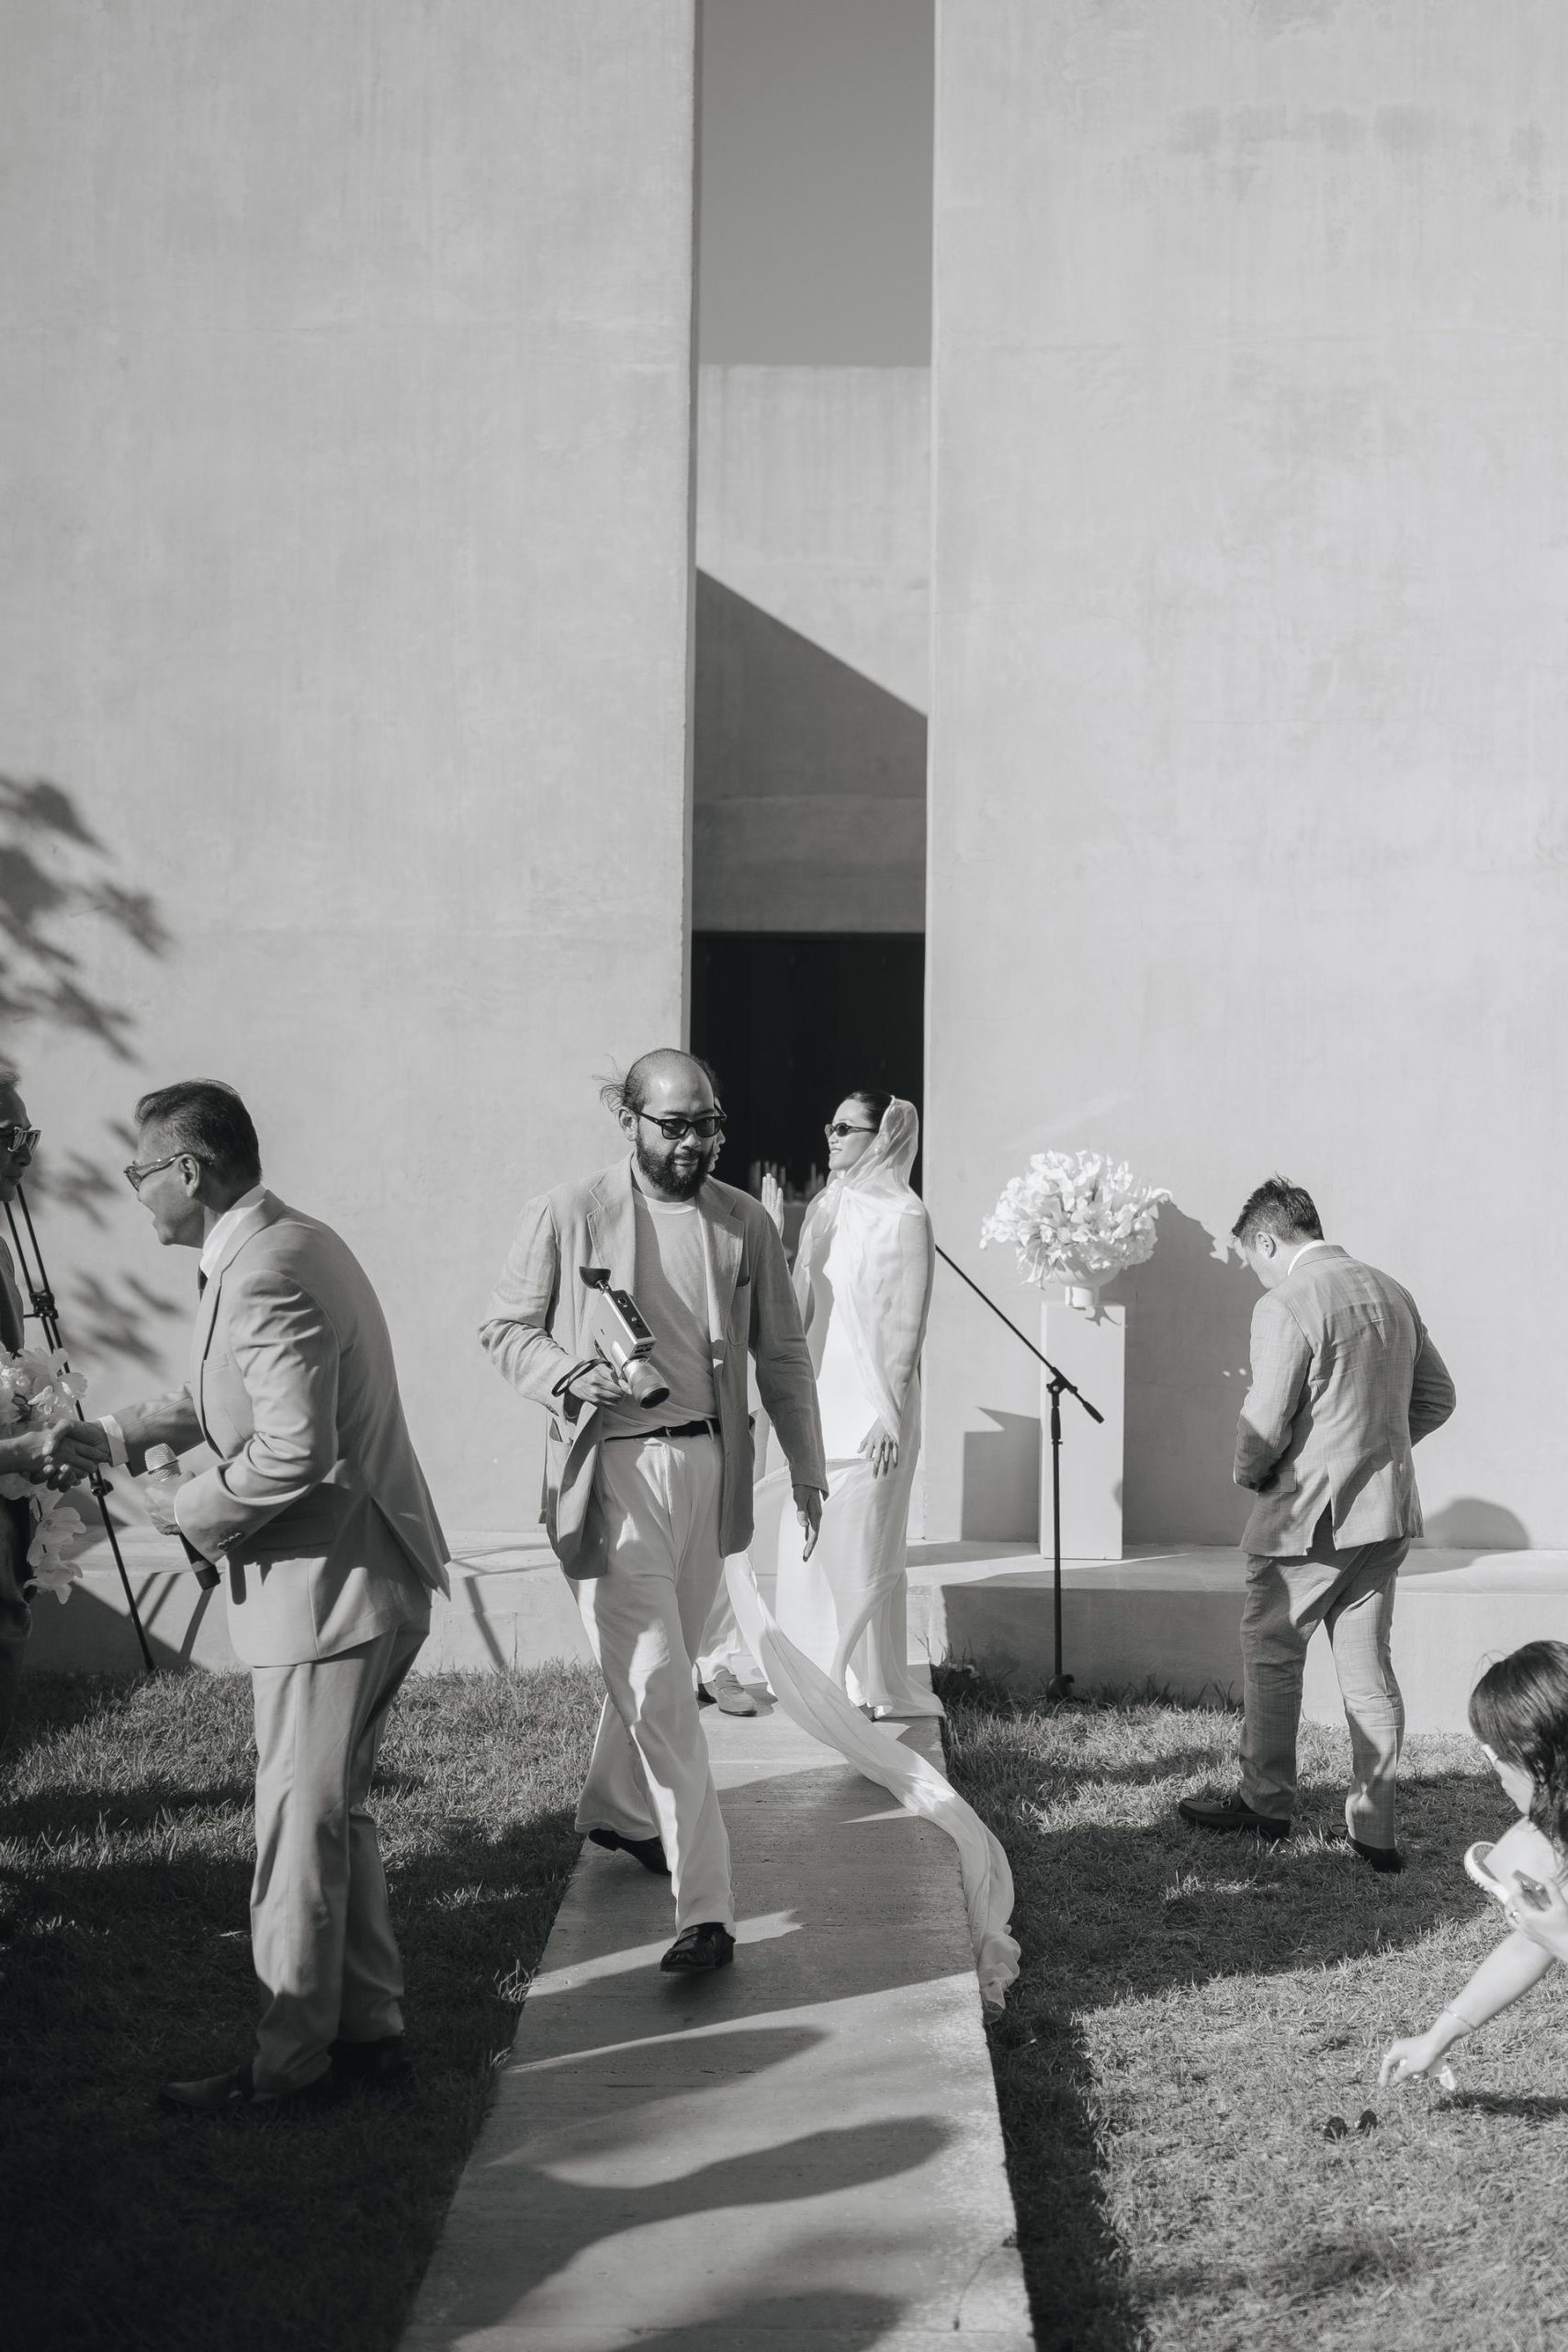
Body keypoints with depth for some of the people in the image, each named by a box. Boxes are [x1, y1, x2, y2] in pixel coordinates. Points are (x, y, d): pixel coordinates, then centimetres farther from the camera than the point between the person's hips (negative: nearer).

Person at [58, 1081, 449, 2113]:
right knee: (336, 1816, 19)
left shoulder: (267, 1276, -22)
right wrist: (110, 1437, 16)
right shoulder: (292, 1242, 11)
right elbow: (226, 1394, 23)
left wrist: (190, 1513, -12)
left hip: (331, 1590, -10)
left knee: (301, 1830, 1)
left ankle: (293, 2062, 13)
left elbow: (292, 1454, -28)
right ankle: (370, 2031, 28)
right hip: (357, 1580, 10)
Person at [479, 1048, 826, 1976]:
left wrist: (806, 1463, 11)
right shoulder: (567, 1216, -5)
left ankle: (617, 1809, 45)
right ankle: (707, 1907, -11)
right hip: (614, 1467, -5)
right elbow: (504, 1329, 3)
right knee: (657, 1681, -10)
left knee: (664, 1666, 18)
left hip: (710, 1463, 5)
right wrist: (568, 1372, -16)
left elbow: (782, 1353, 13)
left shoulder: (745, 1222, 6)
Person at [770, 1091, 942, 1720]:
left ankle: (871, 1685, 10)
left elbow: (907, 1326, -10)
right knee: (806, 1539, 7)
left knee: (861, 1546, 0)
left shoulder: (904, 1216, -8)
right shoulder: (825, 1207, 11)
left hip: (868, 1408, -6)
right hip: (818, 1401, 6)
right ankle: (817, 1674, 18)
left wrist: (890, 1413, -14)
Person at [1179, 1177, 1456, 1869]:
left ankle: (1266, 1804, 21)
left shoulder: (1285, 1306, -16)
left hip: (1309, 1515, -7)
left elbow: (1265, 1423, -18)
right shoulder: (1392, 1293, 8)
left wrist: (1248, 1472, 2)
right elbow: (1437, 1397, 15)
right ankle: (1375, 1829, 12)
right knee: (1368, 1668, 10)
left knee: (1270, 1656, 10)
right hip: (1387, 1509, 7)